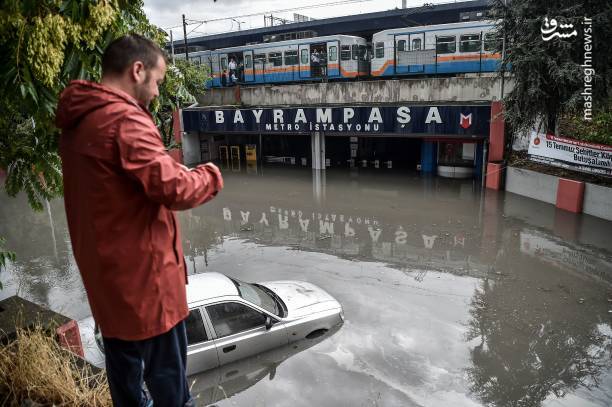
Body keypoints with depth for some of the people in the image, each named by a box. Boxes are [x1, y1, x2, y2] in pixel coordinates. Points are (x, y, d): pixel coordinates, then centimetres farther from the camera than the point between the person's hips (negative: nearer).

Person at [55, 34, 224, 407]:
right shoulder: (124, 119, -21)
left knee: (123, 357, 24)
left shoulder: (78, 120, 9)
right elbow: (173, 188, -27)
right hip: (142, 269, -9)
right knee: (167, 371, 7)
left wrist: (168, 164, 5)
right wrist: (210, 176, -9)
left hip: (106, 267, 9)